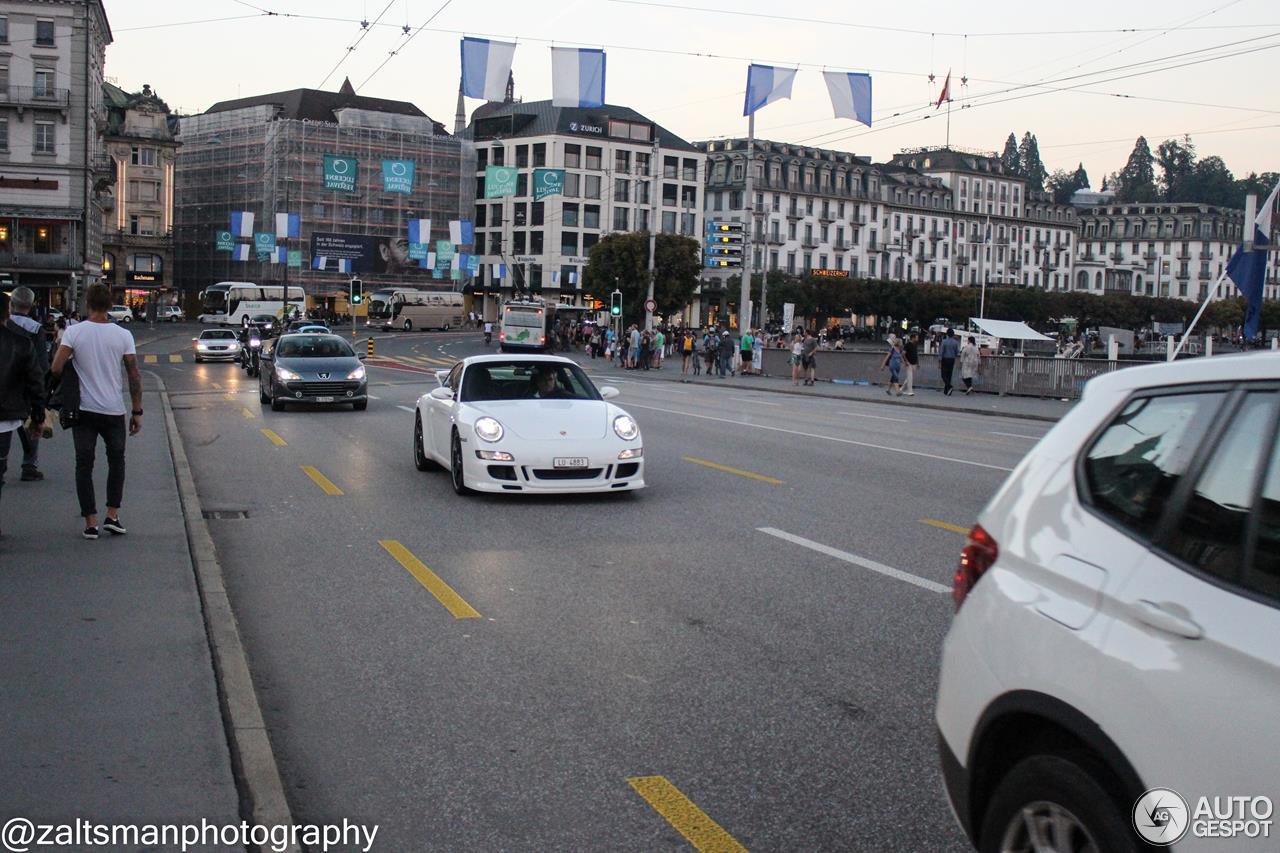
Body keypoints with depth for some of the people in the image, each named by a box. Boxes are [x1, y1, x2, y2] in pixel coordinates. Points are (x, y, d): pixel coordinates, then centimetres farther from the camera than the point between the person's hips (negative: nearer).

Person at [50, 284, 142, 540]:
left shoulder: (74, 332, -6)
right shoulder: (123, 335, -3)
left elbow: (56, 368, -13)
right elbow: (134, 376, -3)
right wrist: (137, 411, 5)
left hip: (83, 409, 0)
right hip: (113, 411, 1)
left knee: (84, 465, 7)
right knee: (116, 462, 18)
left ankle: (91, 523, 5)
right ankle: (112, 516, 11)